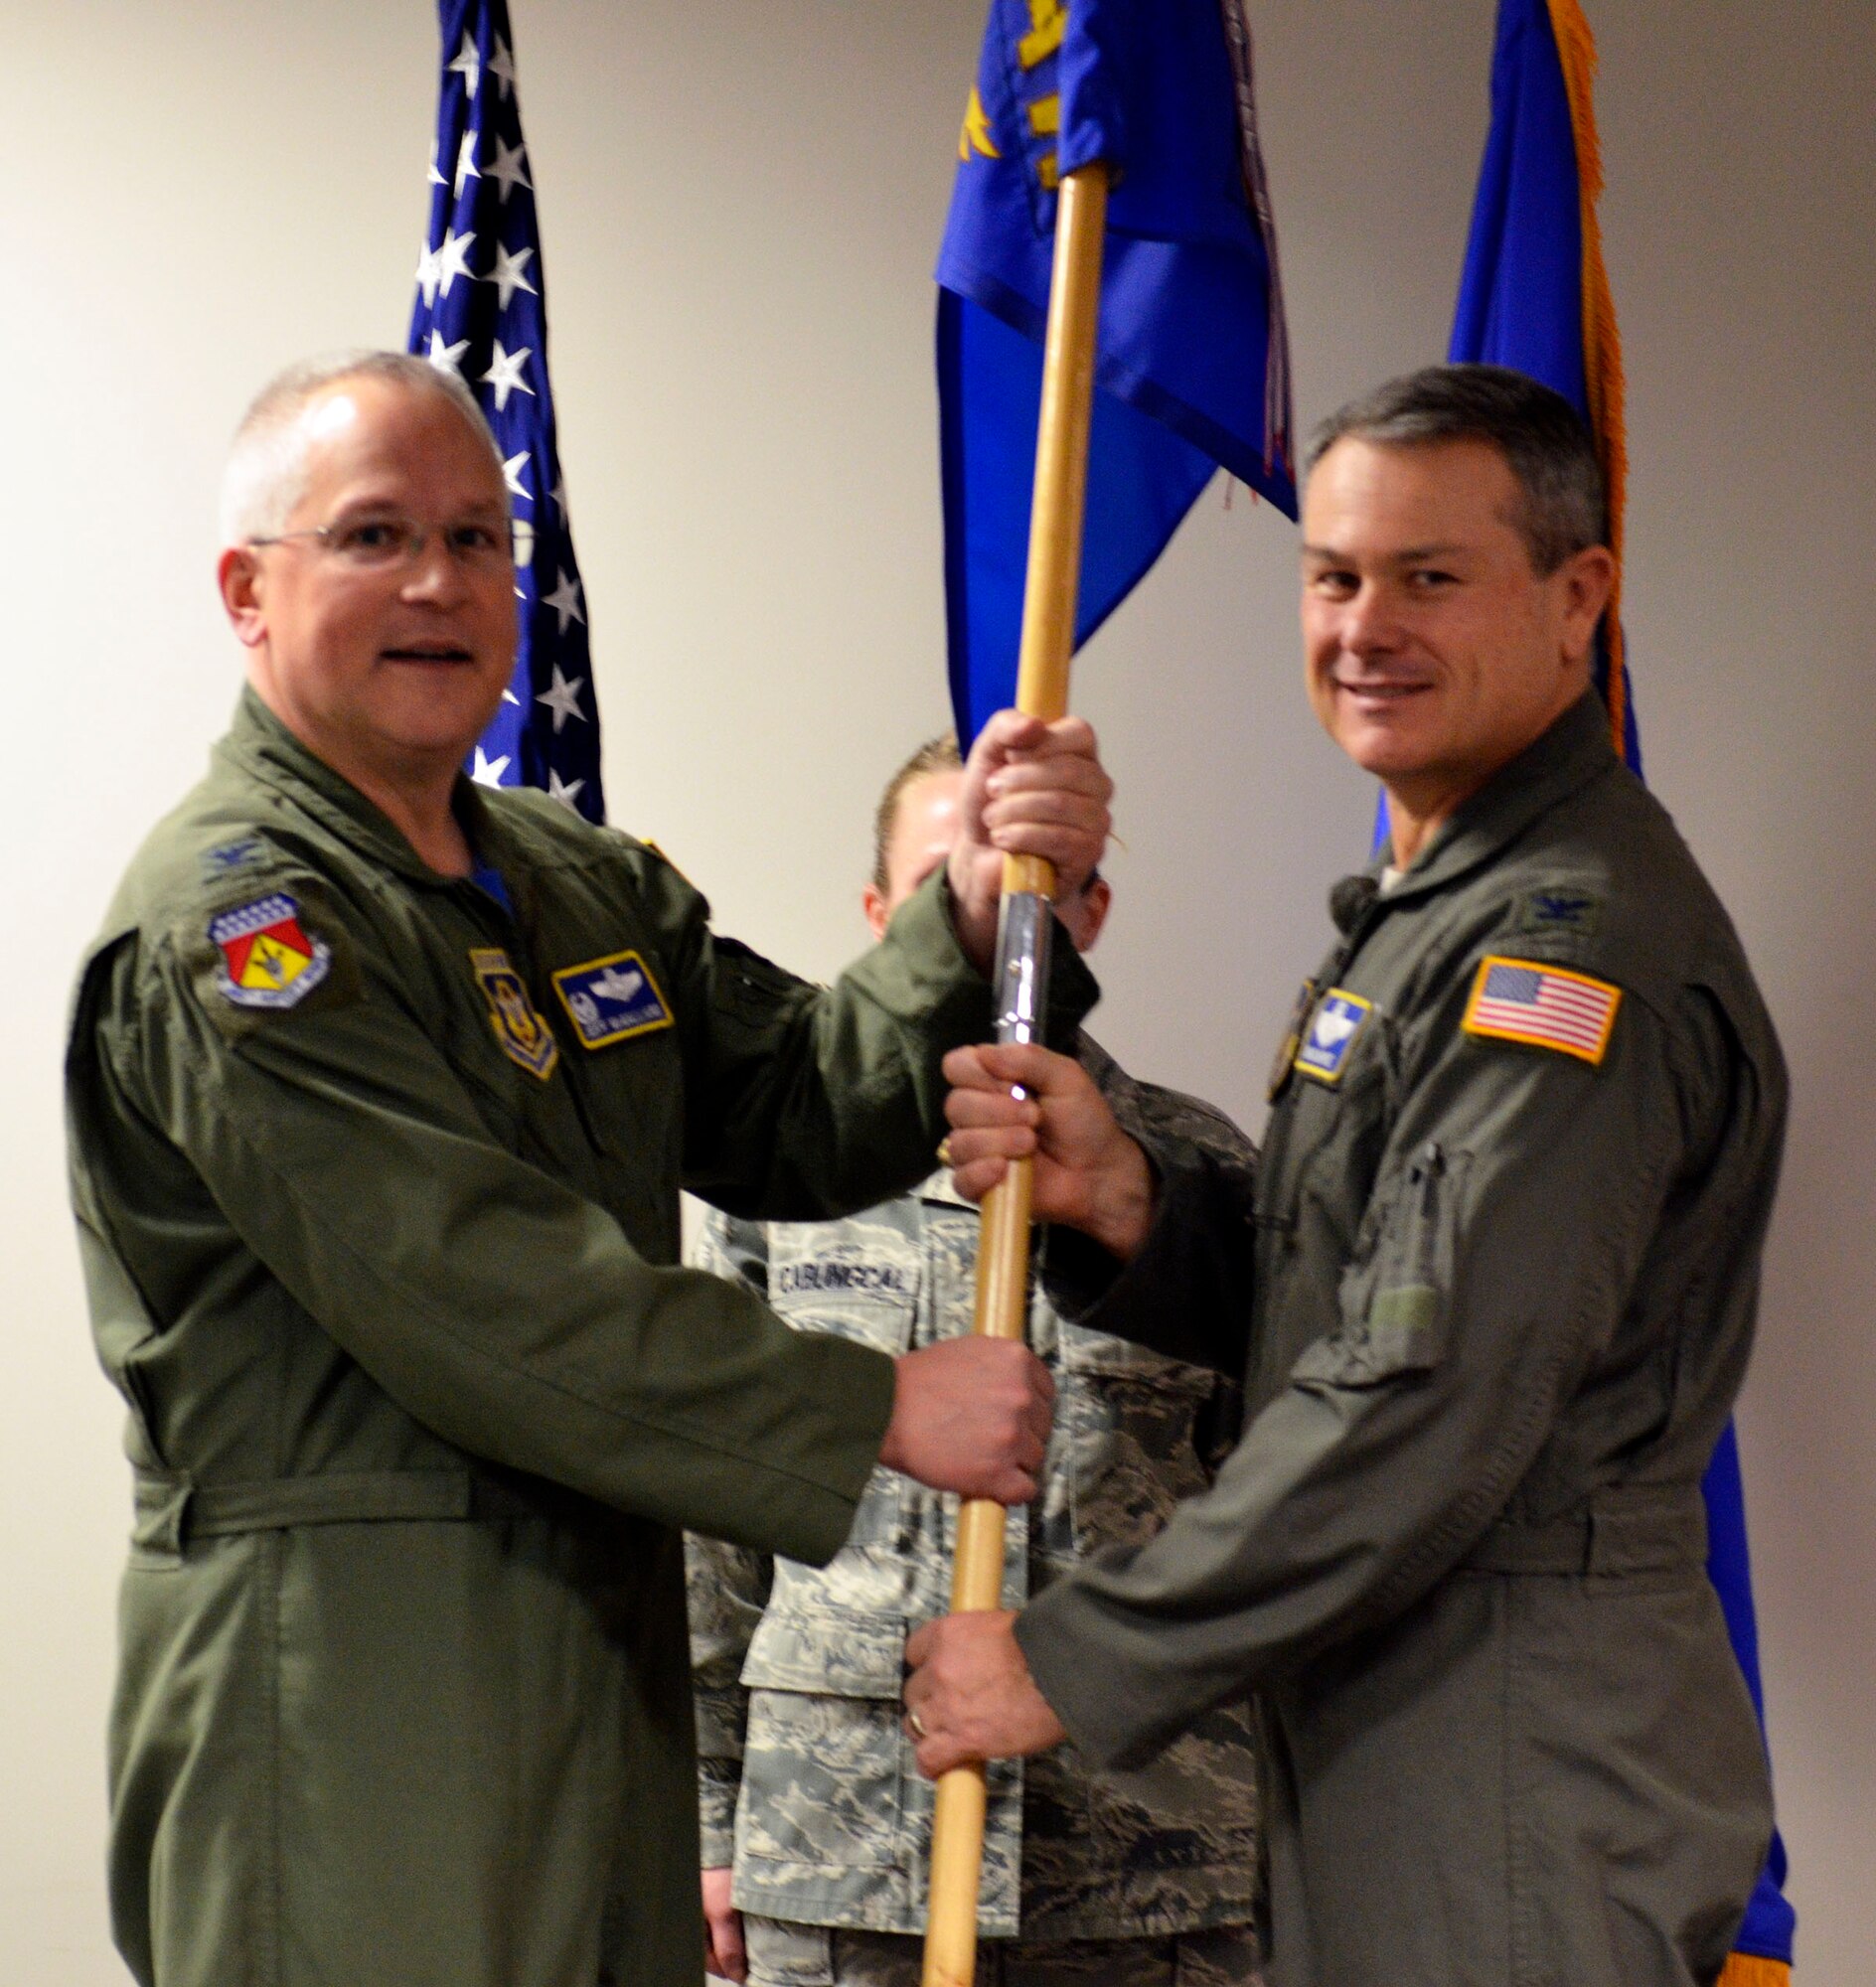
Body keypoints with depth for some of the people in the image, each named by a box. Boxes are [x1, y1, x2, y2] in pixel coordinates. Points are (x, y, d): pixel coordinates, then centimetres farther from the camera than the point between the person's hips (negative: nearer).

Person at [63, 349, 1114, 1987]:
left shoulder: (589, 883, 17)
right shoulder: (223, 919, -11)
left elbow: (796, 1121, 7)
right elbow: (473, 1292, -19)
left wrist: (979, 919, -11)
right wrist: (875, 1409, -16)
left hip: (610, 1658, 8)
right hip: (345, 1709, -8)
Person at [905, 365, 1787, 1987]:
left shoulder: (1574, 940, -17)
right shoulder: (1429, 910, 17)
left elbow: (1427, 1408, -23)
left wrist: (1077, 1661, -17)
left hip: (1520, 1776, -10)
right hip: (1380, 1727, 10)